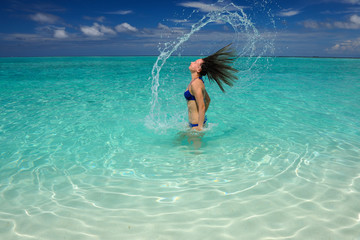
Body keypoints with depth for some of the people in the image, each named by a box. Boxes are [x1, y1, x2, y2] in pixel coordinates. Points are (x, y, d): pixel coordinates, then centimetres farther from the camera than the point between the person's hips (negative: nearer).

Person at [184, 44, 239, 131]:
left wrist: (200, 128, -21)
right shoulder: (198, 81, 9)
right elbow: (208, 100, 20)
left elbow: (202, 107, -23)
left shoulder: (195, 84, -19)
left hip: (196, 124, -10)